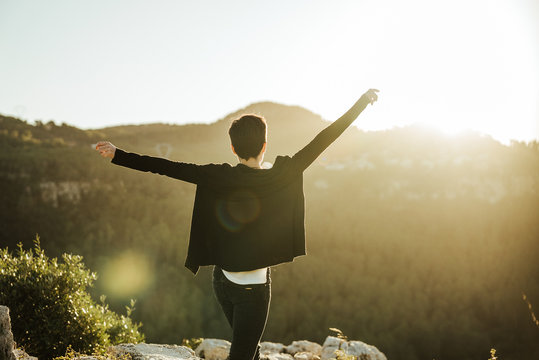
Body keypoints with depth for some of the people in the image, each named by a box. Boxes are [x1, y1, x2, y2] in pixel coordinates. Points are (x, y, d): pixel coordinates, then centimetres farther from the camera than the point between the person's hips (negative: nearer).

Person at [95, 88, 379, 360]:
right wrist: (362, 102, -5)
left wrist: (118, 155, -7)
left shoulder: (218, 178, -10)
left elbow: (169, 168, -12)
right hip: (254, 286, -4)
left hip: (222, 280, 4)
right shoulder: (279, 178, -15)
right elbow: (321, 141, -11)